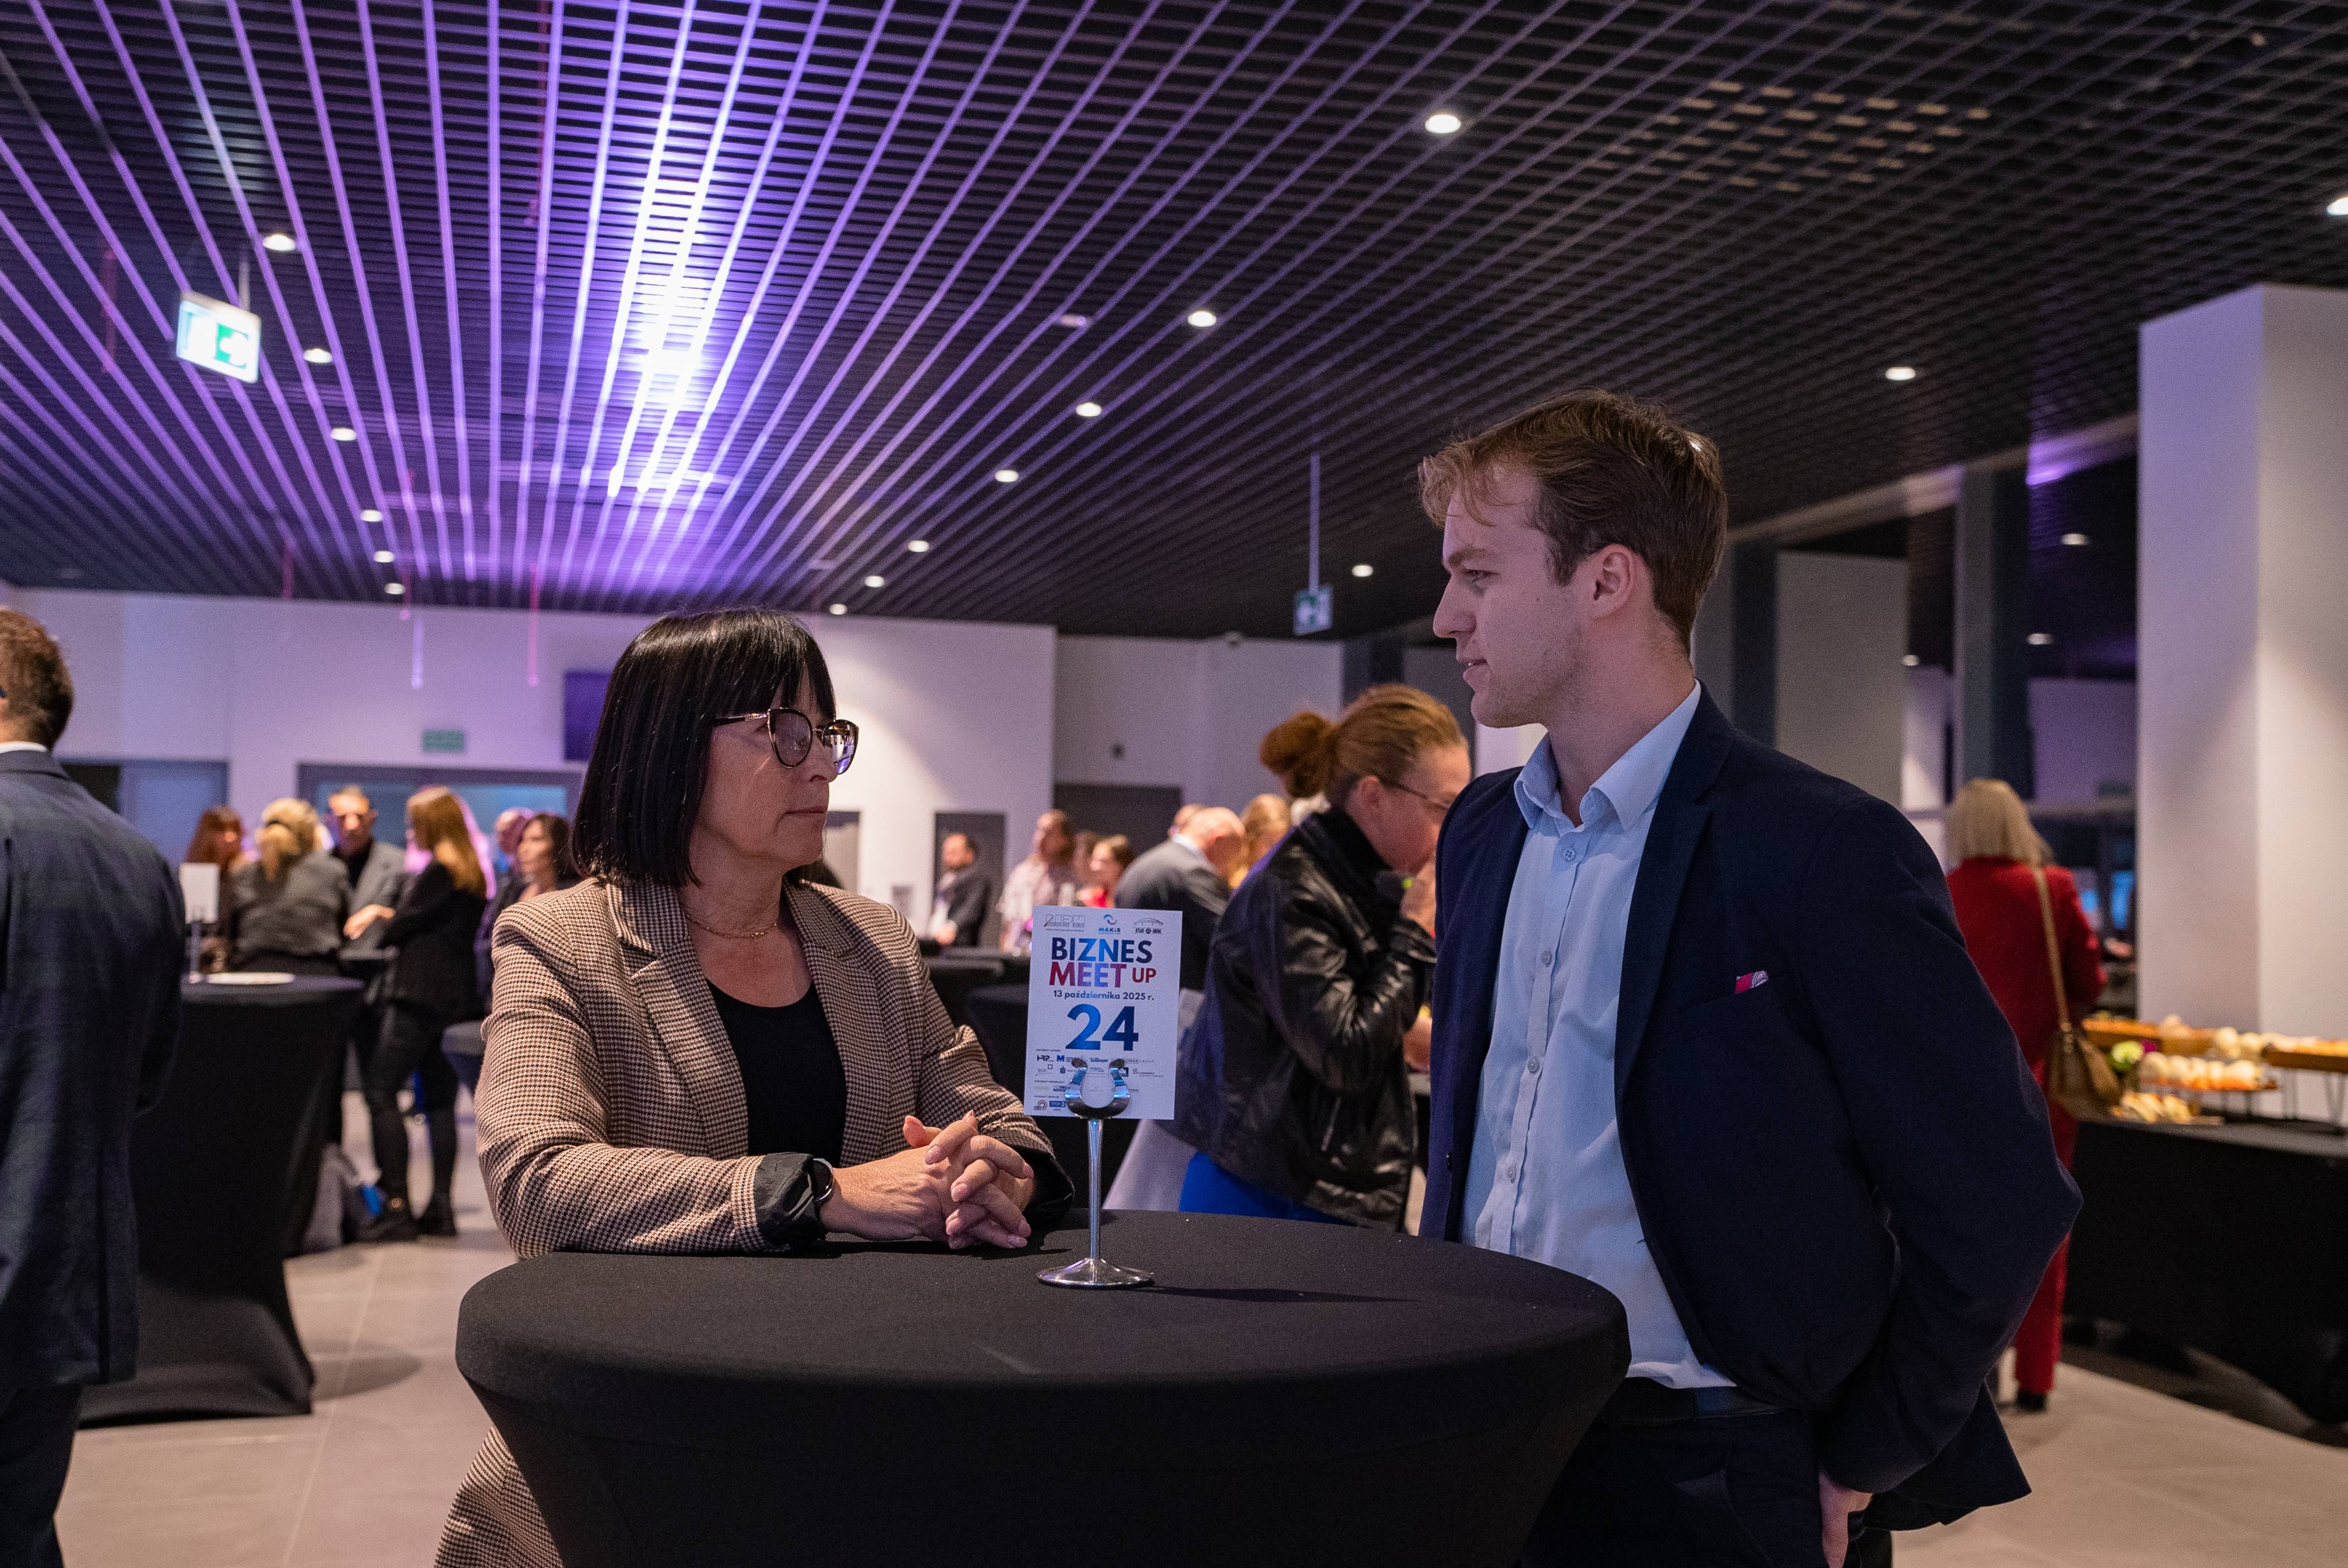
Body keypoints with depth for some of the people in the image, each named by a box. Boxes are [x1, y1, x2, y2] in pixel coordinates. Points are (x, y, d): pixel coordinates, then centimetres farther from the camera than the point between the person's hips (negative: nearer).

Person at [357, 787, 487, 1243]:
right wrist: (395, 919, 15)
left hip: (420, 994, -9)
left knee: (381, 1091, -6)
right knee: (439, 1101, 9)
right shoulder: (473, 875, 15)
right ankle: (441, 1207, 8)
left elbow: (398, 929, -9)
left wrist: (379, 921, 11)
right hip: (457, 996, 9)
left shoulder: (437, 871, -11)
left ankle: (397, 1205, -10)